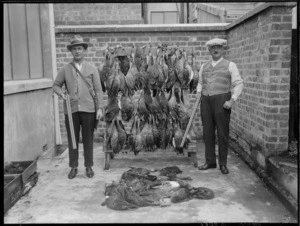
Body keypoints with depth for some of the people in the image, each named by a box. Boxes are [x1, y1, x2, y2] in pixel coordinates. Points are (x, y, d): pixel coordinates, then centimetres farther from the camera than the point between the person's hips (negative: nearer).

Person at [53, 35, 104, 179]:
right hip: (71, 110, 1)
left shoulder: (92, 69, 6)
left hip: (88, 109, -1)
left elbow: (98, 90, 3)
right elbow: (56, 85, 14)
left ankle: (89, 166, 17)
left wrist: (100, 108, -4)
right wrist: (61, 93, -7)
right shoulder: (65, 69, 8)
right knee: (72, 139, 6)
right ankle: (73, 167, 18)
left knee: (88, 139, 5)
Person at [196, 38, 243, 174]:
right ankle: (210, 162, 18)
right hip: (206, 102, 4)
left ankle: (223, 164, 13)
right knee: (208, 133, 6)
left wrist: (232, 100, -14)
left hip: (222, 102, -4)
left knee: (222, 134, 1)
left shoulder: (230, 65, 2)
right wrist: (199, 93, 7)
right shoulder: (204, 67, 14)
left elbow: (238, 84, -3)